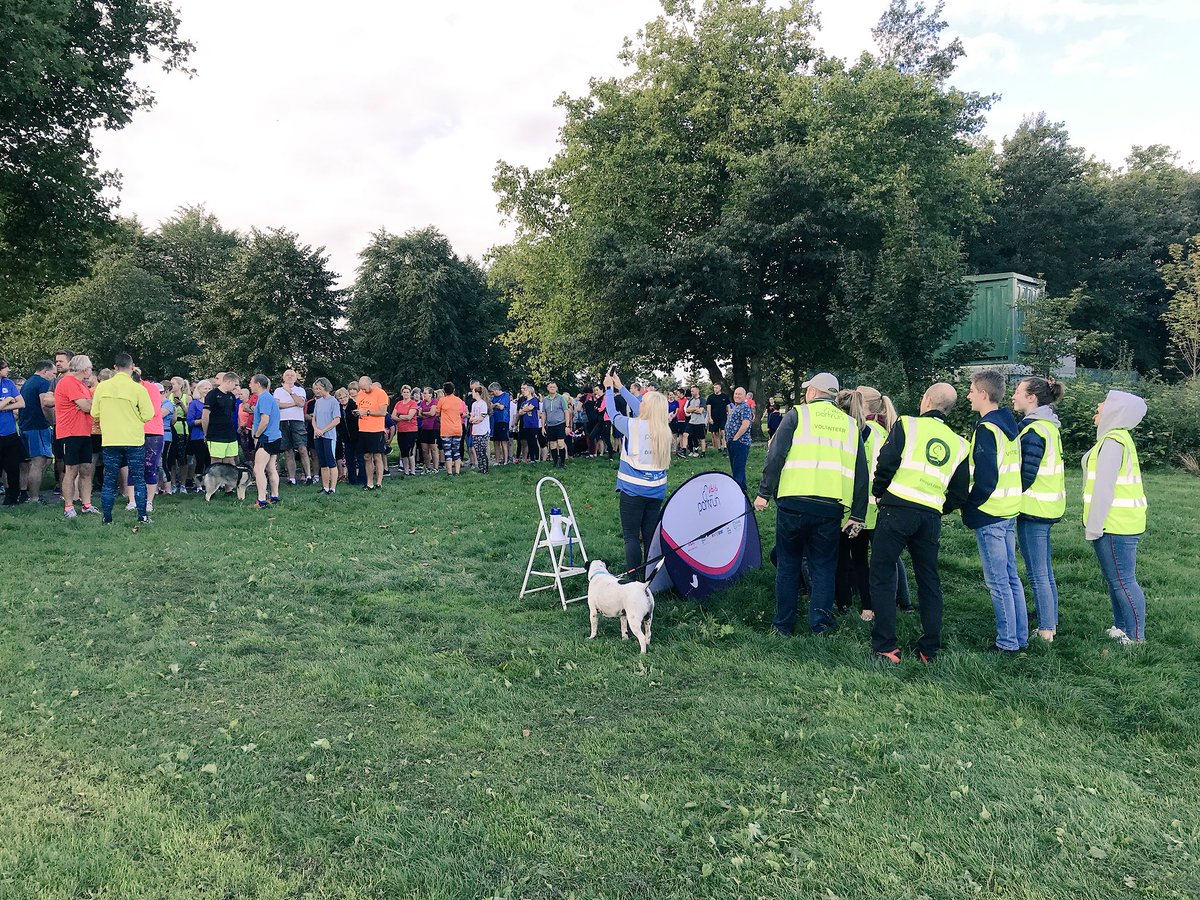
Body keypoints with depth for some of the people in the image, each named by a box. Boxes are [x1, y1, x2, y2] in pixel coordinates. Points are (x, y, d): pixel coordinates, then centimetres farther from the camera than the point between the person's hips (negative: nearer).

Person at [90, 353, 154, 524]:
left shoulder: (102, 387, -1)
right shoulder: (138, 388, -10)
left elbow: (95, 414, 5)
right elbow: (148, 415, -9)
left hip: (109, 440, 2)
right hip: (134, 440, -2)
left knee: (109, 481, 8)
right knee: (139, 479, 7)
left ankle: (107, 518, 10)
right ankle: (142, 516, 7)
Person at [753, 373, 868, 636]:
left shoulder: (797, 415, 5)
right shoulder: (850, 425, 16)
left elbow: (775, 456, -5)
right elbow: (861, 474, 14)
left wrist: (764, 493, -2)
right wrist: (857, 516, 16)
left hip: (793, 502, -2)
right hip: (831, 507, 2)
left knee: (788, 562, 11)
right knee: (824, 565, 15)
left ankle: (783, 623, 17)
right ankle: (820, 622, 12)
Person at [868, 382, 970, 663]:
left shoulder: (907, 425, 1)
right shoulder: (958, 444, 15)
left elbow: (886, 462, -9)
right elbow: (960, 494, 15)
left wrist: (878, 492, 7)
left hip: (897, 510, -5)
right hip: (931, 517, 5)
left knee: (883, 576, 3)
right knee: (929, 581, 15)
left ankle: (885, 647, 2)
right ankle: (929, 650, 19)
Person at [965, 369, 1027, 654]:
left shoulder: (986, 429, -16)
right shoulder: (1009, 425, 12)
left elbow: (984, 479, -21)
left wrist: (969, 508, -8)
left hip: (989, 515, -9)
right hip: (1010, 512, 9)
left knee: (998, 582, -1)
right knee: (1011, 577, 15)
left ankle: (1007, 642, 5)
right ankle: (1020, 637, 22)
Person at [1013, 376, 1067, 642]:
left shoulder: (1033, 430, -17)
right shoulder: (1049, 426, 12)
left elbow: (1026, 474, -19)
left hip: (1034, 509, -10)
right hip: (1049, 507, 10)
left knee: (1037, 574, -2)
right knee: (1045, 571, 16)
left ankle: (1046, 630, 4)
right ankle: (1051, 624, 24)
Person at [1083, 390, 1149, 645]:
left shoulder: (1112, 442, -17)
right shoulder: (1119, 438, 15)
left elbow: (1104, 488, -20)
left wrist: (1093, 527, -17)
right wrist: (1095, 524, 21)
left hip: (1115, 526, -10)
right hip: (1121, 523, 10)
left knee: (1123, 582, -4)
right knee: (1115, 579, 18)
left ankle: (1136, 639, 3)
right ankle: (1121, 628, 28)